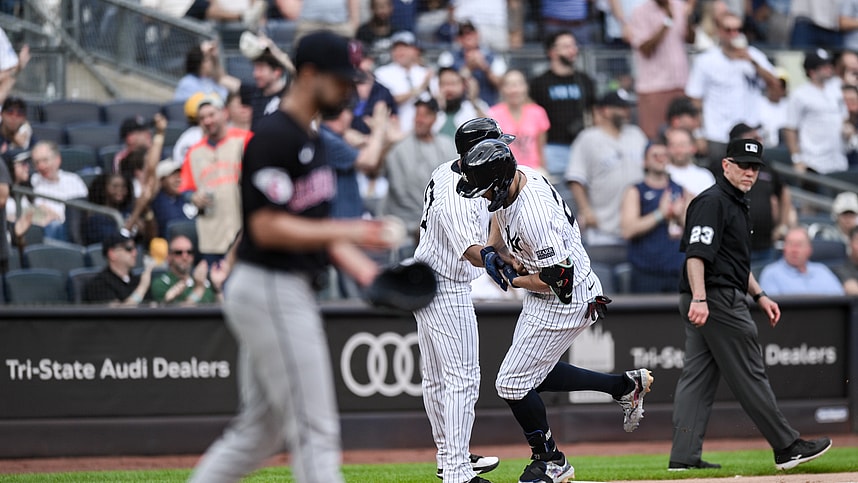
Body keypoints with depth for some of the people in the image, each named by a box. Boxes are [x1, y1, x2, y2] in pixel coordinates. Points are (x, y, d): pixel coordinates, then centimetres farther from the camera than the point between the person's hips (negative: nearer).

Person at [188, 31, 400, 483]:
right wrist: (347, 232, -20)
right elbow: (267, 228, -21)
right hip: (270, 289, -10)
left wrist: (366, 271, 8)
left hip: (290, 291, 10)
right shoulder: (274, 137, -16)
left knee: (259, 430, 14)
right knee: (314, 427, -7)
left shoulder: (310, 141, 15)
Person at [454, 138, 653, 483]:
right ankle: (625, 386, 27)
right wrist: (494, 248, 1)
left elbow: (557, 278, -31)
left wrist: (513, 280, -14)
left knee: (513, 383, -4)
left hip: (565, 302, -10)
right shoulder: (513, 178, -5)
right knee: (534, 374, 20)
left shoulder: (533, 215, -34)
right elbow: (500, 212, 19)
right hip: (540, 299, 10)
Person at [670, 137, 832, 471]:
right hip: (717, 300, -11)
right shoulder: (712, 202, -12)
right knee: (749, 376, -6)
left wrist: (759, 296, 24)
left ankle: (684, 456, 3)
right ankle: (787, 447, -2)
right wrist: (699, 298, -32)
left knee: (697, 377, 6)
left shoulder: (737, 205, 21)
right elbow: (696, 253, -22)